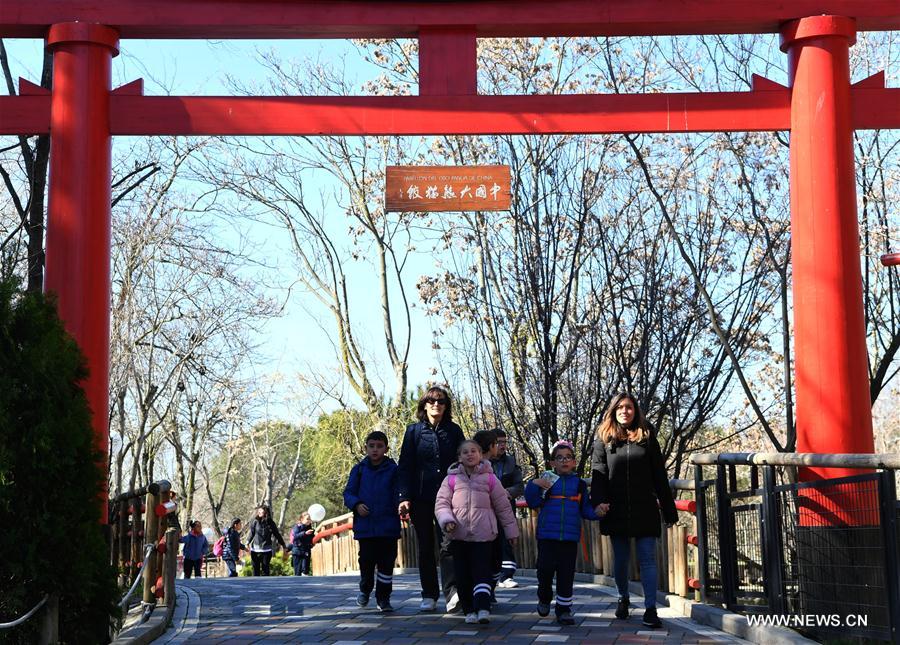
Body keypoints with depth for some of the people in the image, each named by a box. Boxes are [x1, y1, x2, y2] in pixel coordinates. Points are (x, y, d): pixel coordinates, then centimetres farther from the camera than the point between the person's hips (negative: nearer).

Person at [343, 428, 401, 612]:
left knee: (387, 563, 2)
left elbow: (399, 494, 3)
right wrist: (356, 504, -10)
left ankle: (383, 597, 13)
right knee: (367, 561, 3)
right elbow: (348, 493, 8)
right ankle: (365, 589, 29)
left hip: (388, 526, -1)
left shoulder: (393, 470, 3)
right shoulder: (359, 470, 7)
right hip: (365, 526, 1)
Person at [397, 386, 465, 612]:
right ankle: (429, 596, 14)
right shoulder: (414, 430, 5)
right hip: (421, 498, 1)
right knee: (425, 548, 7)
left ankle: (452, 593, -23)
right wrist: (404, 497, -8)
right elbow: (404, 465, 2)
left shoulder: (453, 431, 7)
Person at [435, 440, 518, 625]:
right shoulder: (452, 479, 7)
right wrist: (447, 520, -13)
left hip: (483, 534, -2)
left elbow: (503, 506, 11)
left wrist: (511, 531, 13)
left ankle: (483, 608, -18)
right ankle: (469, 610, 15)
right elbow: (441, 503, 6)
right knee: (462, 574, 5)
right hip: (459, 535, 2)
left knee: (481, 571, -11)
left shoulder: (489, 478, 6)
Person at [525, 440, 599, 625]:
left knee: (566, 574, 3)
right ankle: (544, 598, 20)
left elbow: (586, 510, 11)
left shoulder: (579, 484, 9)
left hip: (570, 536, 2)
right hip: (547, 534, -1)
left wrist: (598, 512, -7)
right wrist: (534, 485, -16)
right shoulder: (547, 481, 4)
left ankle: (564, 609, 13)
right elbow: (532, 502, -1)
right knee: (546, 568, -7)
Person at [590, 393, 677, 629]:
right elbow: (598, 473, -1)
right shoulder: (604, 439, 6)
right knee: (620, 559, 10)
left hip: (644, 510, -1)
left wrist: (669, 510, 4)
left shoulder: (647, 438, 5)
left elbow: (659, 477, 6)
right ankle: (623, 598, 31)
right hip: (616, 511, 1)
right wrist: (598, 501, -18)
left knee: (647, 558, -5)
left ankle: (650, 609, -7)